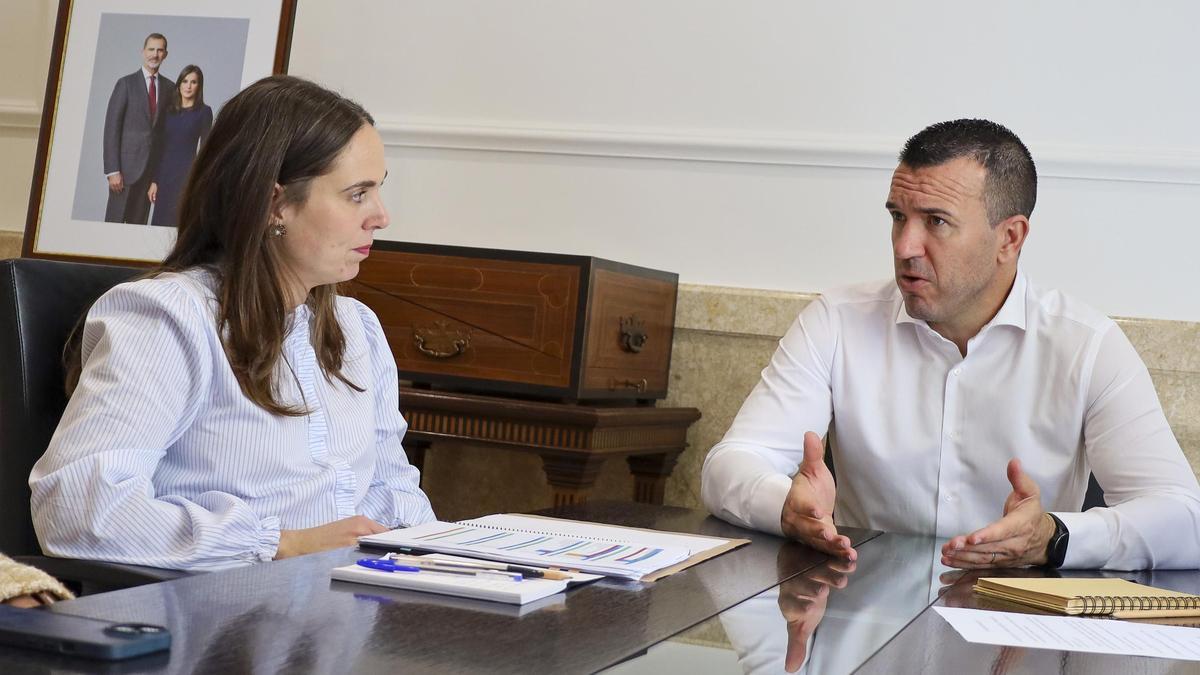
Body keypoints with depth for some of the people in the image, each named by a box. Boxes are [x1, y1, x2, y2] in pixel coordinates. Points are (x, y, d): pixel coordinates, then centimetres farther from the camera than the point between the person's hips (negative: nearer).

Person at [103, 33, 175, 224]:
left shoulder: (169, 88, 10)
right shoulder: (126, 84, -1)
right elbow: (111, 127, -5)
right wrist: (113, 170, -12)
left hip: (153, 166, 3)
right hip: (127, 165, -3)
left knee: (138, 223, 4)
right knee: (114, 221, -2)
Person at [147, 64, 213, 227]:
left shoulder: (204, 112, 0)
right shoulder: (168, 110, 11)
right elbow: (159, 146, 10)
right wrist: (153, 180, 5)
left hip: (187, 173, -4)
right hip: (165, 172, 4)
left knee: (178, 224, -7)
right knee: (158, 223, 2)